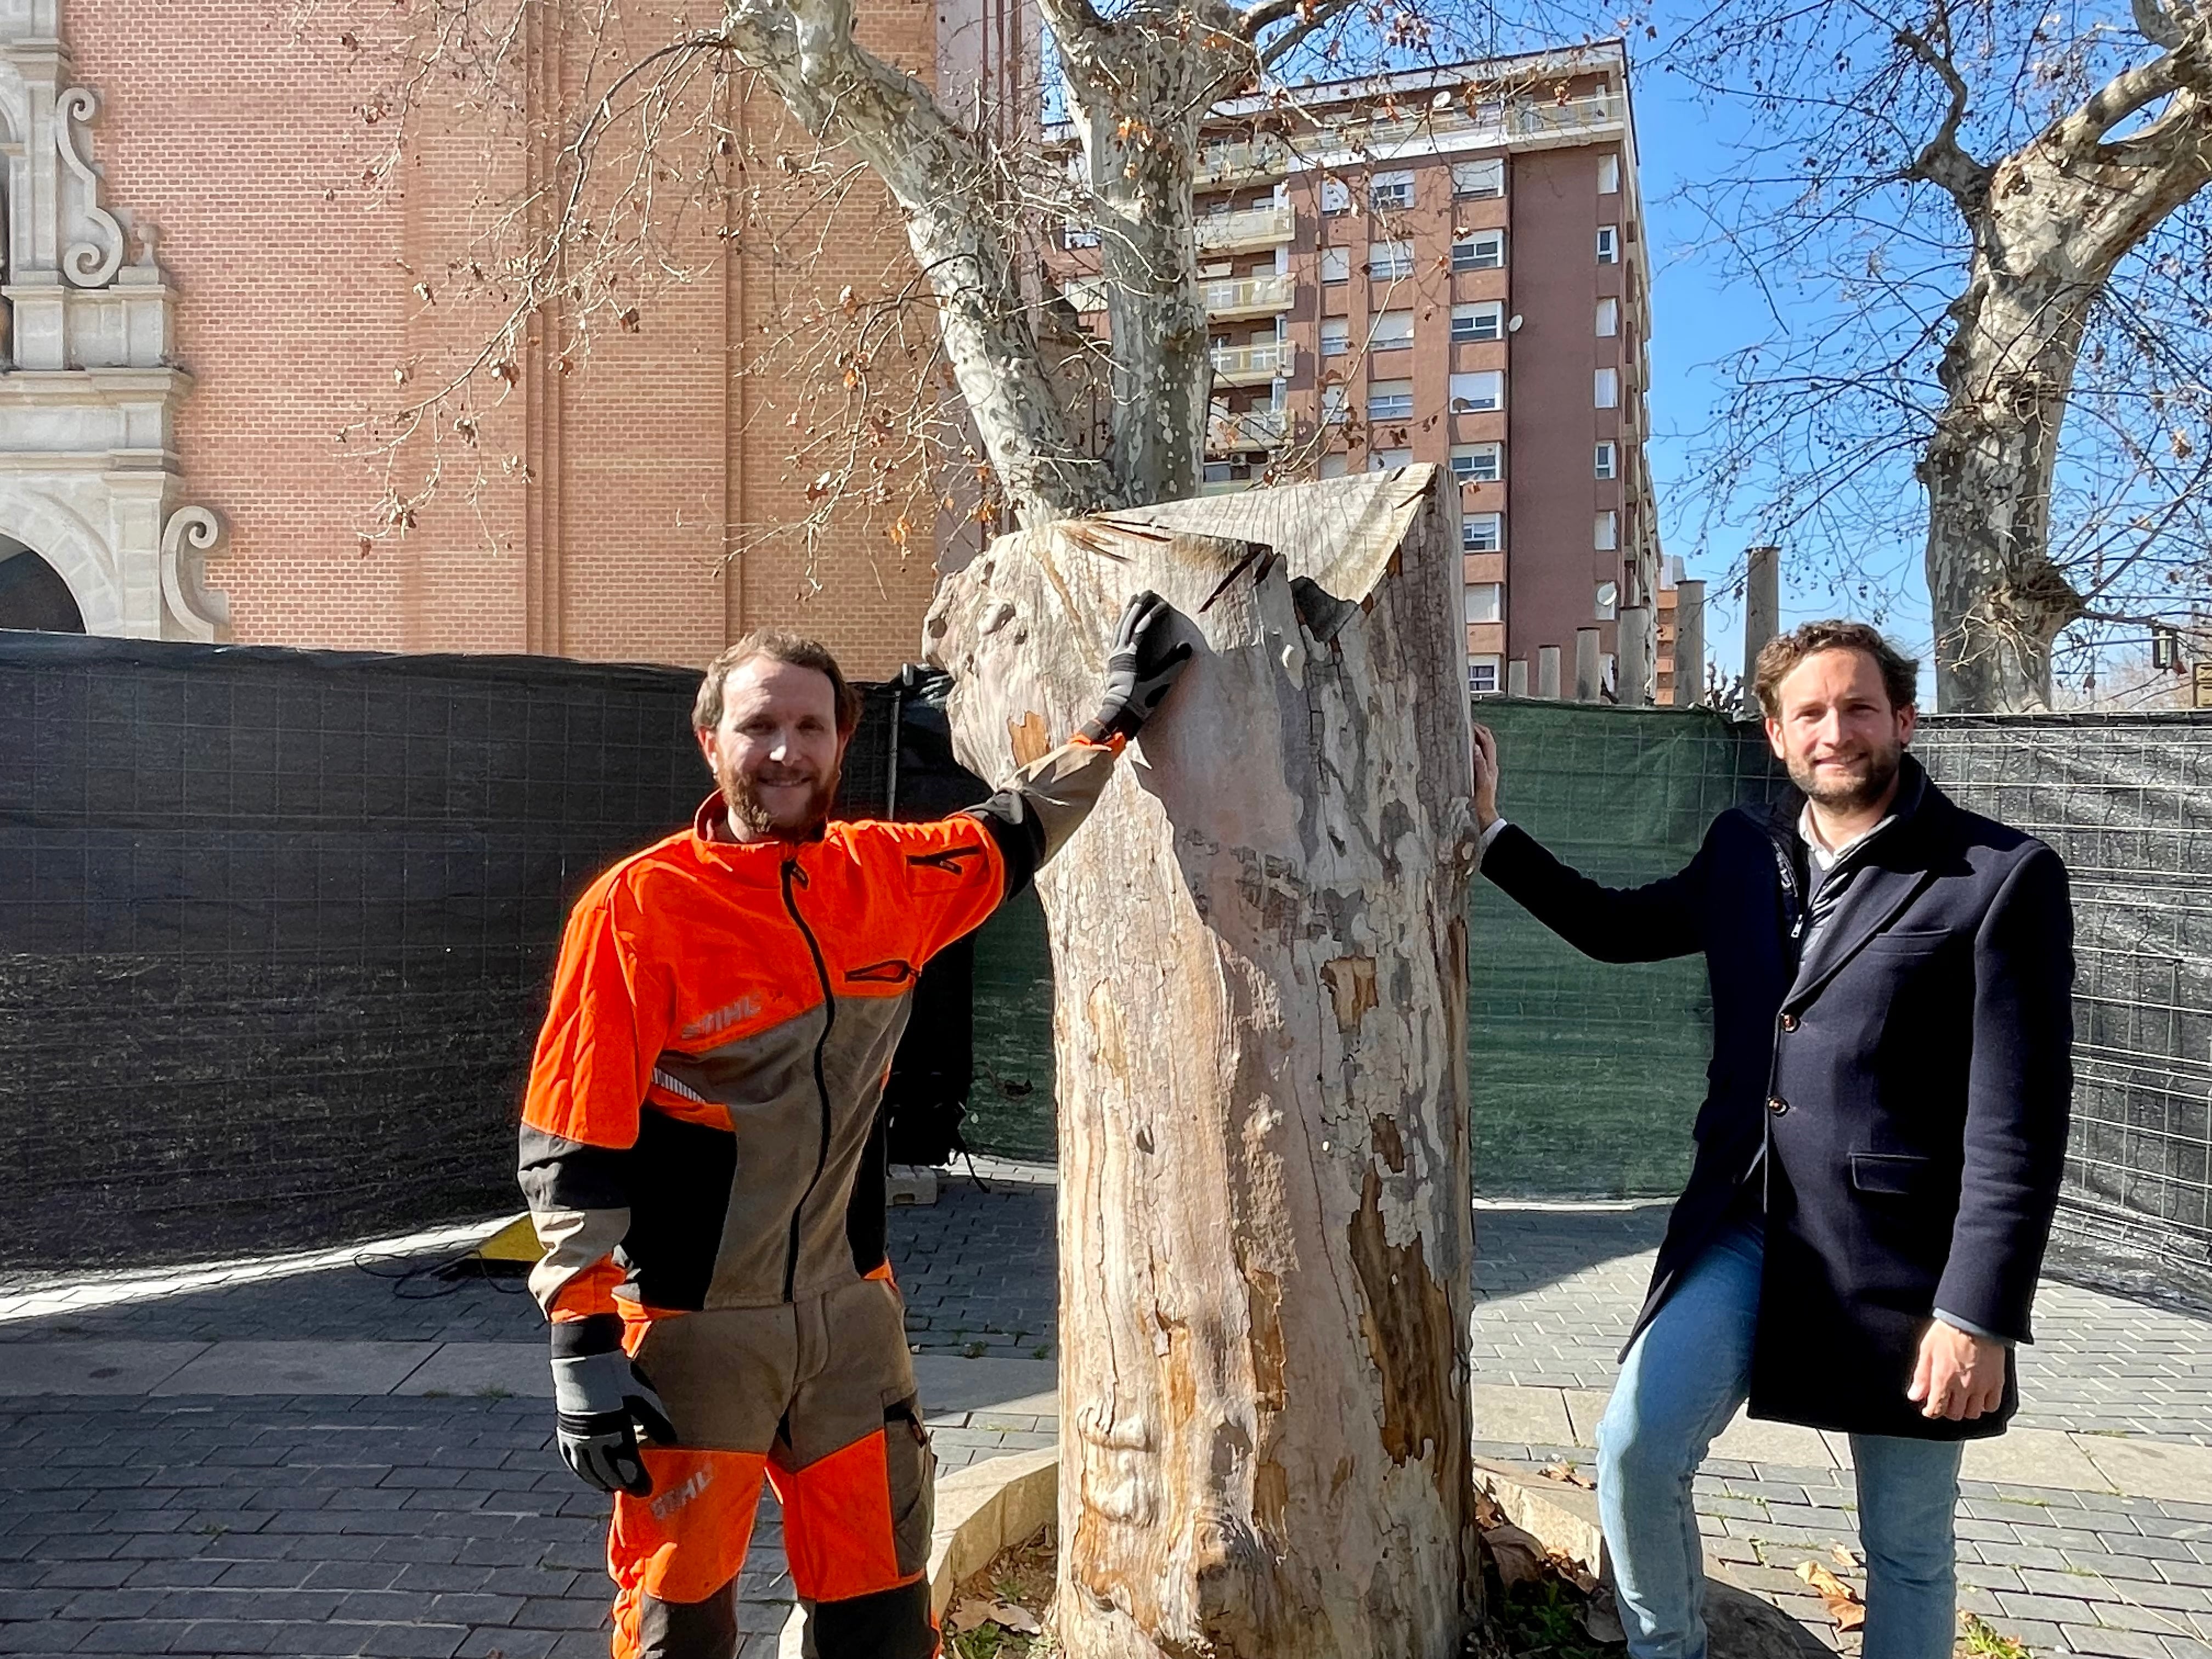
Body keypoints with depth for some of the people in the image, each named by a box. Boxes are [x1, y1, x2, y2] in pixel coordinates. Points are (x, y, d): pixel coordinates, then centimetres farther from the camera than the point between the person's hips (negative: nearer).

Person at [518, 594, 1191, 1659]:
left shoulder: (881, 878, 0)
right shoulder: (638, 909, -15)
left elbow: (1006, 839, 21)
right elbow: (572, 1150, -14)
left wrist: (1114, 720, 22)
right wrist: (583, 1347, -17)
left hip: (850, 1309, 5)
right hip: (695, 1327, -4)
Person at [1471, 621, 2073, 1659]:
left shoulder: (2001, 877, -9)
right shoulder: (1743, 854, 7)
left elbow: (2019, 1121, -12)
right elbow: (1616, 927, 23)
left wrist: (1979, 1313, -15)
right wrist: (1490, 829, 16)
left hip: (1899, 1255, -4)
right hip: (1746, 1226, 4)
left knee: (1908, 1543, 11)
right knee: (1634, 1448, -8)